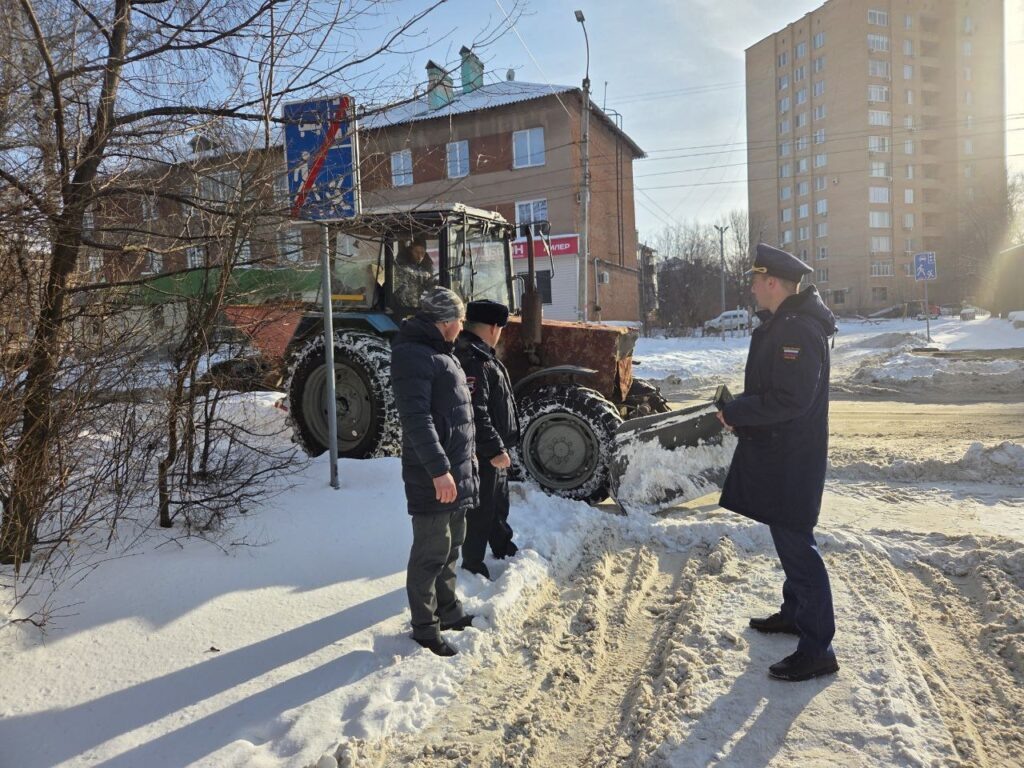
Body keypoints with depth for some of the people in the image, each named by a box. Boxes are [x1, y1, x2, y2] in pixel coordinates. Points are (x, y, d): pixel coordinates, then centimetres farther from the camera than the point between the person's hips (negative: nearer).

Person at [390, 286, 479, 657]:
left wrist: (466, 455, 24)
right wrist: (438, 469, -28)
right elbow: (416, 418, -26)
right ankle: (425, 627, 14)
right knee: (431, 550, 0)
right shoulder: (413, 354, -17)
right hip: (433, 474, -10)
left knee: (451, 544, 20)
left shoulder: (439, 351, 15)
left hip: (456, 468, 10)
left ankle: (448, 609, 35)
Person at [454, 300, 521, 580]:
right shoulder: (472, 361, -25)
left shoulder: (479, 355, 11)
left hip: (493, 449, 11)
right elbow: (476, 414, -30)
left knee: (498, 503, 25)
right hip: (483, 452, -11)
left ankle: (503, 549, 43)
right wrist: (494, 450, -26)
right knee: (480, 509, 2)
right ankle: (473, 567, 16)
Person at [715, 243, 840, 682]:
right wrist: (740, 412, 8)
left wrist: (735, 412, -17)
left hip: (791, 459, -11)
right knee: (788, 538, 21)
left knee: (796, 545, -5)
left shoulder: (799, 331, -21)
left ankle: (817, 649, 5)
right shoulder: (780, 324, 13)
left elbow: (790, 400, -26)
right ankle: (795, 613, 38)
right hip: (773, 453, 11)